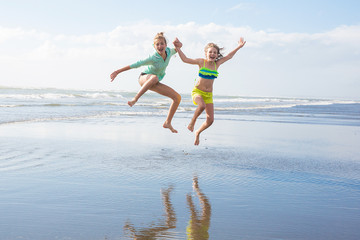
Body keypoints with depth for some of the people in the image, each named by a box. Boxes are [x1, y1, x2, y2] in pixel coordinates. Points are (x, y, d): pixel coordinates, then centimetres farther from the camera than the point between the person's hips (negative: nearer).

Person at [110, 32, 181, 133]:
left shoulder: (169, 51, -11)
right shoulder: (153, 58, -28)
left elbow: (175, 50, 14)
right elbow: (136, 65, -23)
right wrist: (117, 72, -21)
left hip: (154, 84, 7)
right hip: (144, 78, -7)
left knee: (177, 97, -2)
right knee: (154, 77, -45)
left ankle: (168, 122, 6)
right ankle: (135, 99, -44)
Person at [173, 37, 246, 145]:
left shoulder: (217, 64, 2)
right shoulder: (201, 62, -7)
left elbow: (229, 56, 14)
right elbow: (185, 59, -10)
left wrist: (238, 47, 11)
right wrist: (178, 48, -16)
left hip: (209, 94, 4)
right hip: (197, 91, -4)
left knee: (210, 120, -1)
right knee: (202, 106, -39)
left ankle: (198, 133, 28)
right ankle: (192, 121, -10)